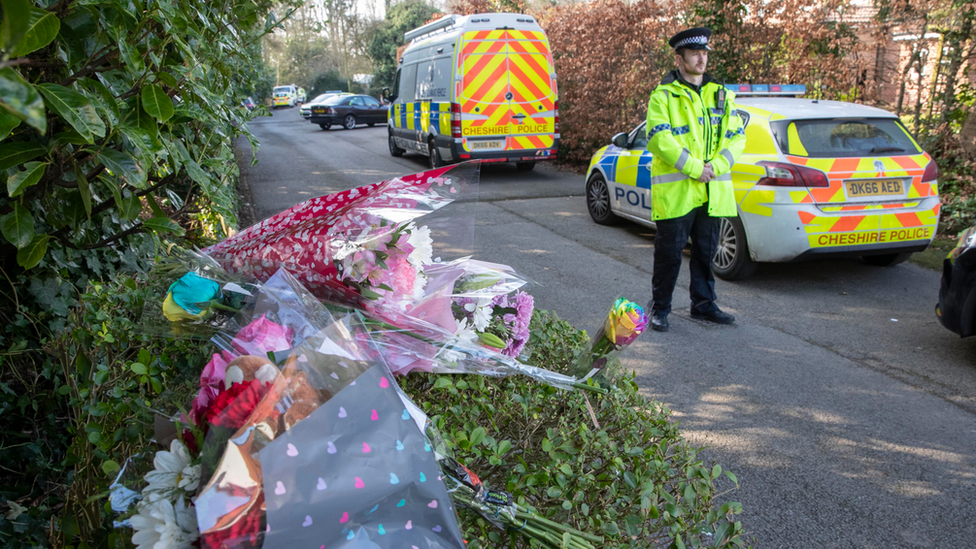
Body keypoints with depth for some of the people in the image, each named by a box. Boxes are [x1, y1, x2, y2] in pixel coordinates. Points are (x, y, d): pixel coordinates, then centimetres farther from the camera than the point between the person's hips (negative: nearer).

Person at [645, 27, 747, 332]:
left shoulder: (721, 95, 14)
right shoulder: (663, 96, -2)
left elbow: (737, 136, 9)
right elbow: (659, 139, -14)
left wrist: (717, 165, -8)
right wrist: (694, 167, -17)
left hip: (712, 191, 5)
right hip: (675, 191, -5)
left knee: (706, 251, 13)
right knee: (669, 252, 1)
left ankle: (703, 305, 26)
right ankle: (660, 309, 15)